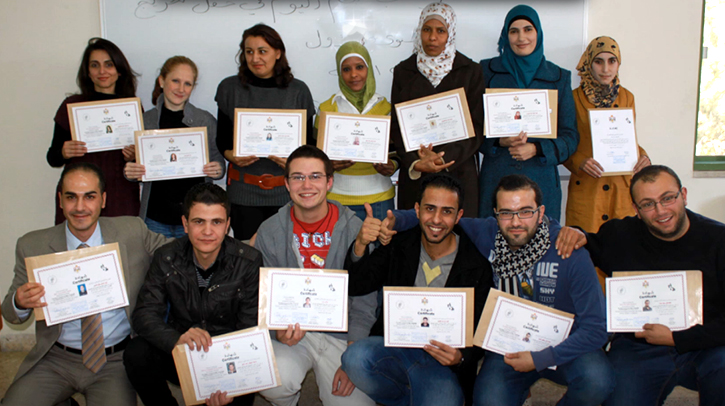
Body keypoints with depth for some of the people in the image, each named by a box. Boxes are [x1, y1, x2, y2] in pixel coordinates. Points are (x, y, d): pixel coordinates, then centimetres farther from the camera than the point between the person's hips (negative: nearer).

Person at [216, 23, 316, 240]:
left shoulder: (298, 90, 6)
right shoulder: (230, 88, 7)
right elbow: (221, 138, 9)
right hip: (243, 191, 0)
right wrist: (231, 155, -12)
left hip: (287, 191, 0)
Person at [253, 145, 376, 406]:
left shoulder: (355, 230, -6)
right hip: (292, 333, 0)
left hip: (341, 334, 0)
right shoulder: (269, 232, -3)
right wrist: (279, 331, -18)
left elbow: (364, 303, -3)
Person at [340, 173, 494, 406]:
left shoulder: (477, 268, -4)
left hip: (442, 363, -3)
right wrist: (360, 246, -18)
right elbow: (356, 287, -1)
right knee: (355, 359, -27)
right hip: (394, 347, 3)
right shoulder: (399, 246, 5)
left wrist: (461, 357, -22)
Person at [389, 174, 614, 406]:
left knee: (597, 381, -29)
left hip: (562, 346, -1)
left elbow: (596, 328, -17)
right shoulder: (485, 234, -11)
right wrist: (394, 220, -20)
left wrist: (540, 359, -23)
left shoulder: (570, 253, -18)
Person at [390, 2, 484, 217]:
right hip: (414, 176, 1)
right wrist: (415, 162, -11)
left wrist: (443, 158, -13)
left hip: (458, 172, -1)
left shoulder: (470, 71, 5)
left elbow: (476, 127, 1)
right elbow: (396, 126, 6)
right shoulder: (404, 71, 9)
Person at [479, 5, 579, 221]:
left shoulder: (558, 77, 8)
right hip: (496, 177, 0)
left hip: (541, 180, 1)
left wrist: (536, 149, -11)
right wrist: (500, 141, -13)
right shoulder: (488, 71, 6)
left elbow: (570, 136, 6)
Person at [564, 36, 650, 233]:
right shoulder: (574, 99, -3)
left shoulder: (627, 98, 10)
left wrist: (642, 156, -2)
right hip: (586, 189, -3)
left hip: (622, 188, 4)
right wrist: (580, 161, -18)